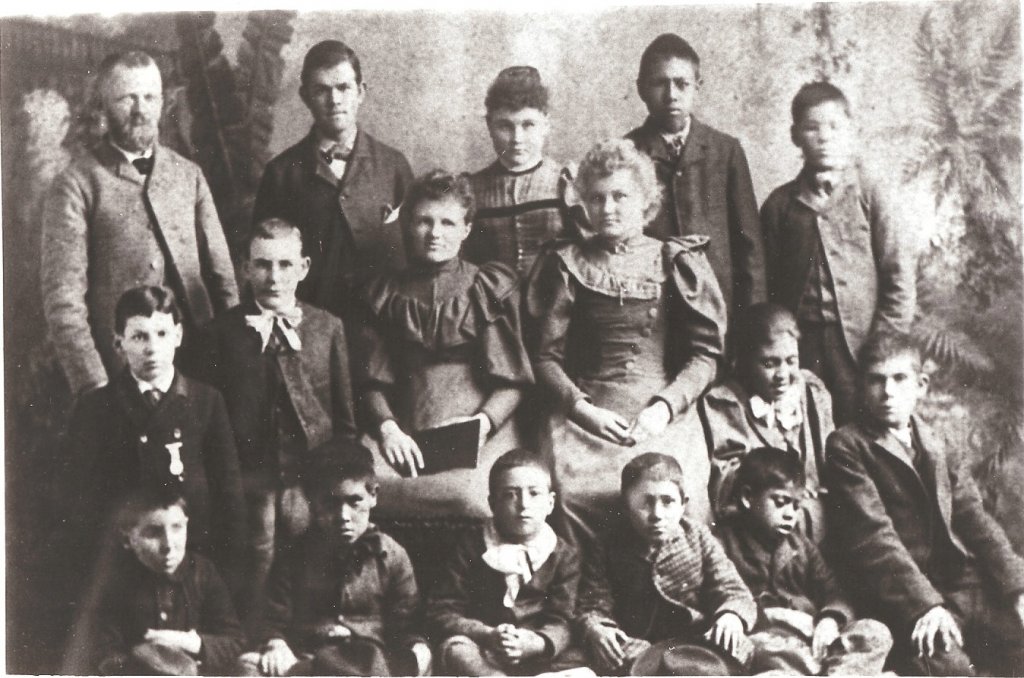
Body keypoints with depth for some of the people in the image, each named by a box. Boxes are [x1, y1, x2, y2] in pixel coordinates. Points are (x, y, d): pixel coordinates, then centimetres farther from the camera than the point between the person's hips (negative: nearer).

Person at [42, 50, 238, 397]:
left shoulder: (189, 174, 10)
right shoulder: (77, 184, -3)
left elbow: (220, 274, 10)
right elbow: (62, 297, -6)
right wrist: (93, 385, -13)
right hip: (120, 374, -3)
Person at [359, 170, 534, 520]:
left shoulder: (491, 287, 11)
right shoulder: (386, 294, 18)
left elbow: (513, 380, 3)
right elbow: (374, 379, 11)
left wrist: (483, 422, -15)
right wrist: (387, 427, -9)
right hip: (406, 432, 2)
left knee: (472, 492, -34)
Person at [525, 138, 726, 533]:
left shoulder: (677, 261, 10)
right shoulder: (566, 264, 11)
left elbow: (705, 354, 5)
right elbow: (544, 355, 7)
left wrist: (664, 408, -9)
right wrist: (582, 409, -9)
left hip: (665, 422, 0)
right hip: (584, 421, 0)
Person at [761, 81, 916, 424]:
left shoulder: (869, 193, 3)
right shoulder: (780, 203, 9)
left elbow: (900, 273, -1)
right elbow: (766, 284, 9)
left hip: (859, 344, -2)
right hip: (800, 342, 2)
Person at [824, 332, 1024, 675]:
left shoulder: (945, 452, 21)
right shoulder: (847, 447, 4)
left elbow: (977, 524, 13)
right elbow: (872, 536, -6)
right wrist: (925, 604, -17)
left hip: (965, 586, 5)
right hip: (903, 602, -5)